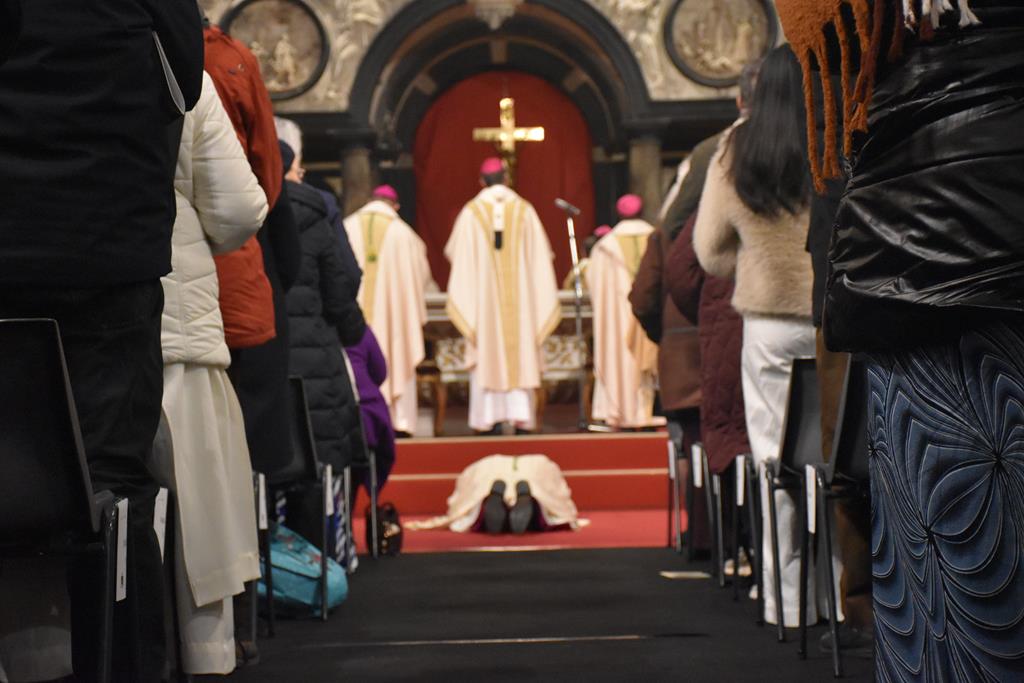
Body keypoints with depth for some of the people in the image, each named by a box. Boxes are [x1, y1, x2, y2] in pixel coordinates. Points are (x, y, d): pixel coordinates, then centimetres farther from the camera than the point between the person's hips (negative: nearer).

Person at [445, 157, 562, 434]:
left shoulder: (471, 212, -3)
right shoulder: (524, 210, 2)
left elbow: (454, 253, 6)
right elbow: (542, 254, 6)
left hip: (483, 294, -1)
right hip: (519, 295, 1)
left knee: (486, 353, 2)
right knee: (520, 351, 4)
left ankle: (490, 416, -1)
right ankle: (520, 413, -2)